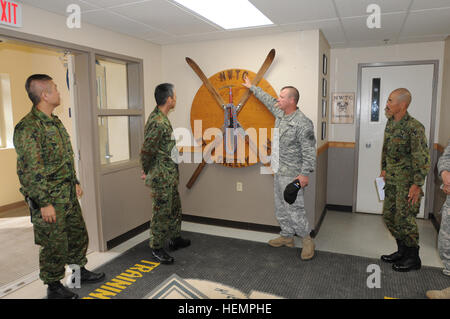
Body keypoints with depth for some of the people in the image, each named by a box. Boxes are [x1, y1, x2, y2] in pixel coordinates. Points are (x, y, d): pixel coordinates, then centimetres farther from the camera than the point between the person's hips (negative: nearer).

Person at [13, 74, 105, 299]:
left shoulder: (55, 121, 10)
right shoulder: (28, 128, -20)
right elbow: (31, 170, -22)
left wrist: (75, 182, 19)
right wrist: (44, 203, -21)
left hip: (68, 194, 9)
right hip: (49, 198, -9)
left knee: (78, 234, 19)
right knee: (54, 245, 5)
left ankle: (80, 271, 39)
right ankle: (54, 288, 25)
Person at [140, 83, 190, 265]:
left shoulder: (161, 118, 11)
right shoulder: (158, 122, -23)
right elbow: (146, 150, -22)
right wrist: (146, 172, -8)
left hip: (170, 176, 10)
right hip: (162, 177, -10)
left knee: (175, 208, 21)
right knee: (162, 212, 2)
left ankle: (175, 239, 37)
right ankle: (157, 248, 17)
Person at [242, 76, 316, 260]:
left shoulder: (303, 123, -18)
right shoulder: (280, 114, 8)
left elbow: (309, 151, -20)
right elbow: (267, 100, 24)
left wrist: (305, 173, -24)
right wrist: (252, 87, 34)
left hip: (292, 174, -9)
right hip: (279, 171, 9)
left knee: (294, 208, -4)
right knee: (280, 207, 16)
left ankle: (306, 240, 14)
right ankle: (287, 236, 30)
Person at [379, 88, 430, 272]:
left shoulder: (414, 127, -19)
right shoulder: (390, 123, 7)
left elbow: (422, 158, -20)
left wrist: (417, 185, -20)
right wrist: (384, 169, 19)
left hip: (407, 182, -8)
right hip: (391, 180, 8)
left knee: (404, 218, -1)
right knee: (389, 216, 13)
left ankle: (413, 258, 18)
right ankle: (402, 251, 31)